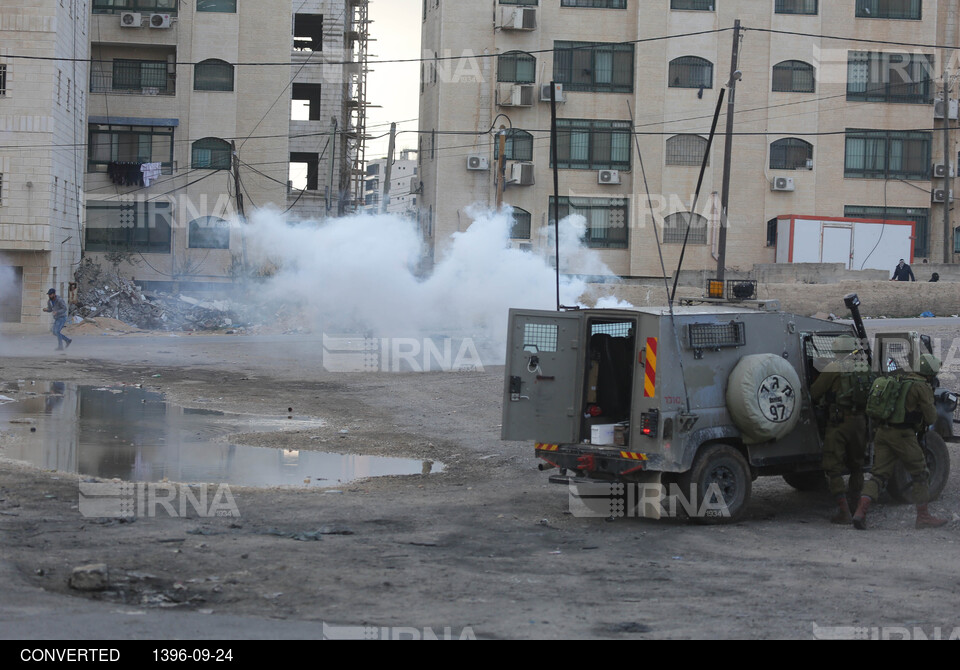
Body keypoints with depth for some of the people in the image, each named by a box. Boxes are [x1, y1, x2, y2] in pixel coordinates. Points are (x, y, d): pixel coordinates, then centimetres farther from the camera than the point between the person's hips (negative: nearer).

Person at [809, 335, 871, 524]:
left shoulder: (834, 368, -9)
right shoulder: (863, 365, 8)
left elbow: (814, 393, -5)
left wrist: (821, 402, 16)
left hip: (839, 421, -6)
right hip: (860, 420, 6)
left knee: (833, 467, -3)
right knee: (856, 465, 20)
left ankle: (843, 510, -12)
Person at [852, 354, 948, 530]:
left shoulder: (901, 379, 17)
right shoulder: (923, 387, -6)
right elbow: (931, 417, -7)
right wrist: (933, 409, 17)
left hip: (883, 432, 7)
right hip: (903, 435, -7)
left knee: (879, 474, 3)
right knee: (920, 474, 9)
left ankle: (861, 512, -15)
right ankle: (923, 517, 14)